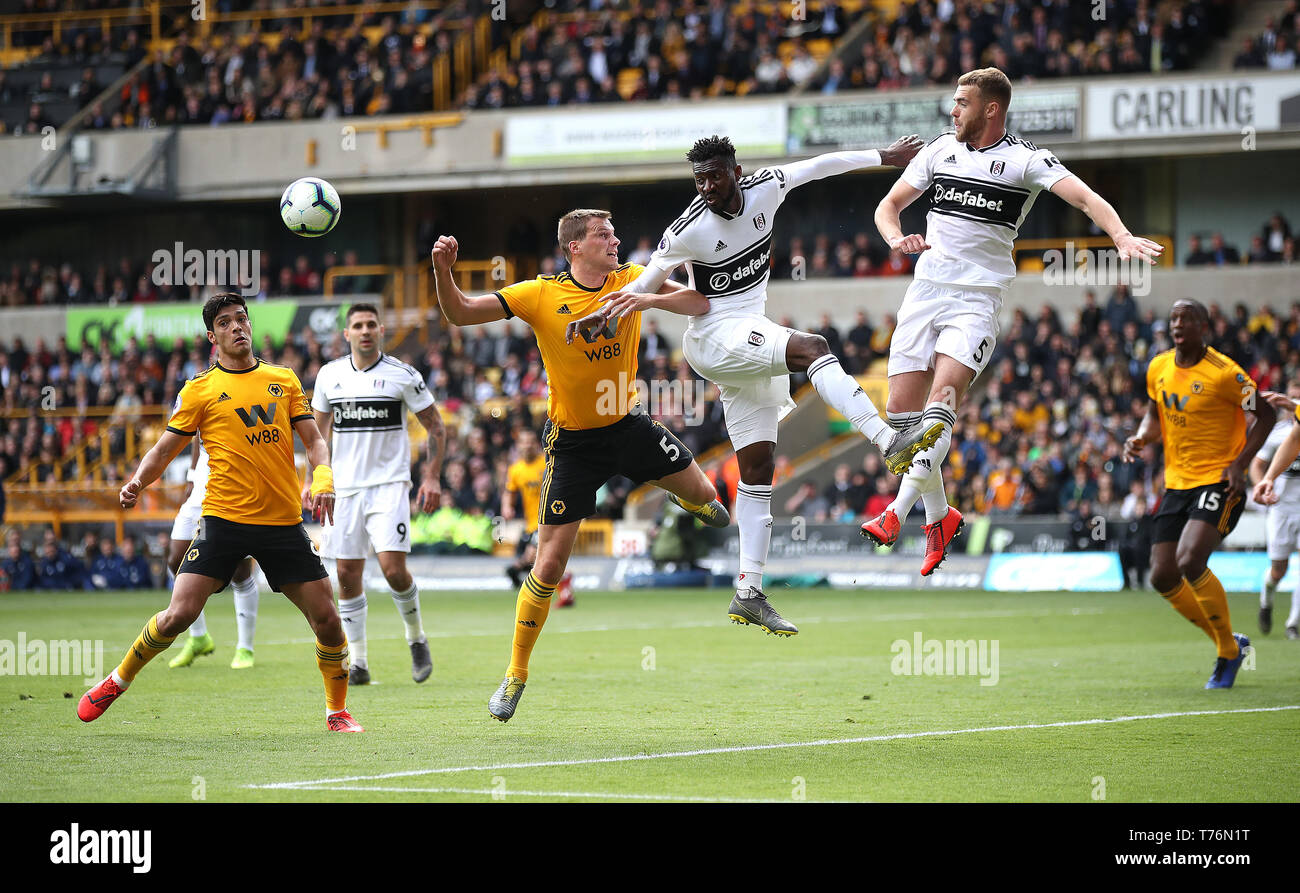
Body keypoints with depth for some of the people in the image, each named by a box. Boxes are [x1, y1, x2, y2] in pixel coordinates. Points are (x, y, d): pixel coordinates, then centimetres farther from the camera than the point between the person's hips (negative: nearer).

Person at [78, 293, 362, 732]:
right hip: (224, 518, -2)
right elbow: (164, 449, 6)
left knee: (326, 618, -3)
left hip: (284, 522, 2)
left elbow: (314, 439, 11)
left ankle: (337, 710, 19)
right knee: (180, 613, -12)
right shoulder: (200, 389, 4)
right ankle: (116, 683, 11)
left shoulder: (284, 379, 12)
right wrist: (136, 483, -14)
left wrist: (323, 478, -9)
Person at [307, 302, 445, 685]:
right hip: (346, 487, 4)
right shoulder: (330, 375, 6)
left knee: (393, 568, -16)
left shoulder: (403, 376, -4)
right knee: (347, 574, 1)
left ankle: (416, 638, 11)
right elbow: (319, 430, 19)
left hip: (390, 485, -3)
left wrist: (432, 476, -6)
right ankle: (358, 663, 11)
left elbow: (436, 427, 3)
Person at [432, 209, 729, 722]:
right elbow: (459, 314, -13)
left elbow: (702, 303, -13)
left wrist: (646, 298, -29)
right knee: (549, 565, -6)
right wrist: (443, 270, -32)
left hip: (628, 426, 3)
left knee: (703, 495, 15)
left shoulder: (631, 280, -6)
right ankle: (516, 674, 9)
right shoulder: (540, 294, -13)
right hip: (573, 442, -3)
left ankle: (687, 498, 56)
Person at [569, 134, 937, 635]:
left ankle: (749, 593, 5)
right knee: (812, 348, -33)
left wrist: (884, 157, 16)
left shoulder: (764, 189, 0)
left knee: (758, 468, 4)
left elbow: (822, 165, 11)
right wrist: (606, 312, -12)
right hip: (716, 336, -7)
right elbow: (650, 280, 0)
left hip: (754, 341, 7)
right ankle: (889, 443, -45)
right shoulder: (688, 231, -12)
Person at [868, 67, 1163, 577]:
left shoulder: (1026, 161, -3)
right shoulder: (941, 150, 11)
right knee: (901, 412, 0)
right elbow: (888, 205, 16)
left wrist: (1123, 237, -33)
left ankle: (896, 514, -26)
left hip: (977, 299, -5)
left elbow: (1085, 198, -14)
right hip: (926, 287, 5)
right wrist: (897, 237, -7)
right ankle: (938, 517, 17)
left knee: (941, 402, -23)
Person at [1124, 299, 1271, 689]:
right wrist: (1141, 438, 1)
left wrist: (1240, 463, -17)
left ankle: (1229, 649, -4)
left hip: (1219, 483, -7)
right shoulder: (1158, 369, 5)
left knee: (1190, 562, -25)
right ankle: (1229, 644, 20)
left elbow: (1265, 415, -7)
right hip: (1176, 483, 7)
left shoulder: (1223, 373, -14)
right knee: (1163, 577, 0)